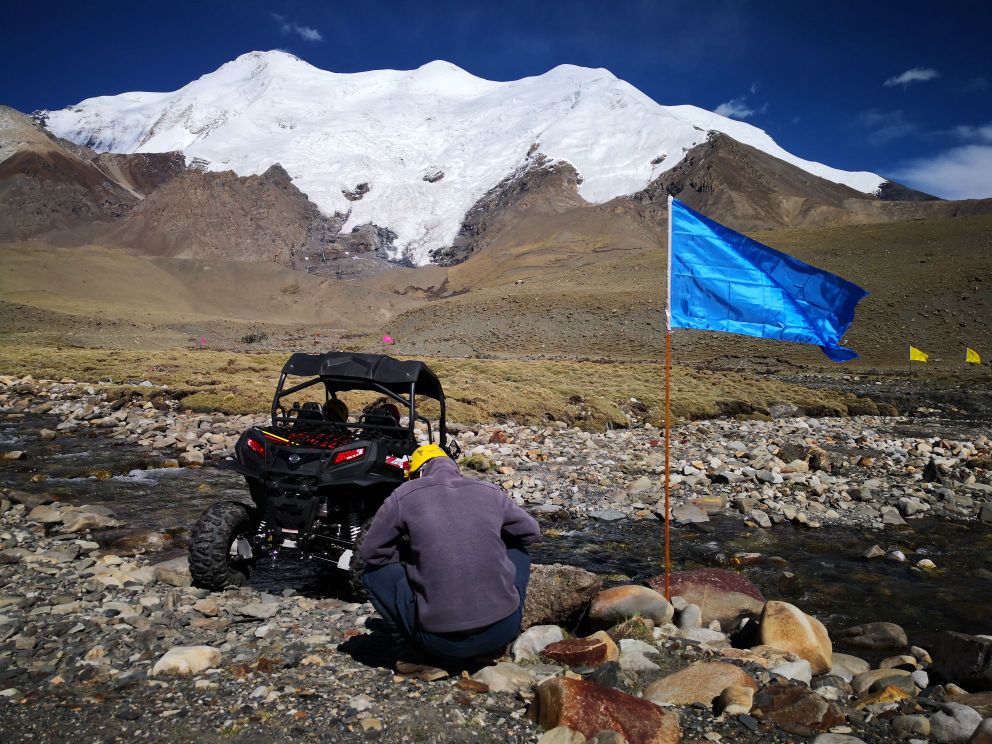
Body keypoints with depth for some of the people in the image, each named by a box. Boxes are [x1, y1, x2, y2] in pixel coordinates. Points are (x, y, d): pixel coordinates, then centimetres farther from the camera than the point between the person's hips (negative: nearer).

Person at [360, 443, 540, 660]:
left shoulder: (403, 497, 0)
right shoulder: (491, 493, 7)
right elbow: (531, 532, 21)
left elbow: (369, 551, 8)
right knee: (517, 549, 29)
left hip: (442, 642, -3)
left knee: (375, 570, 16)